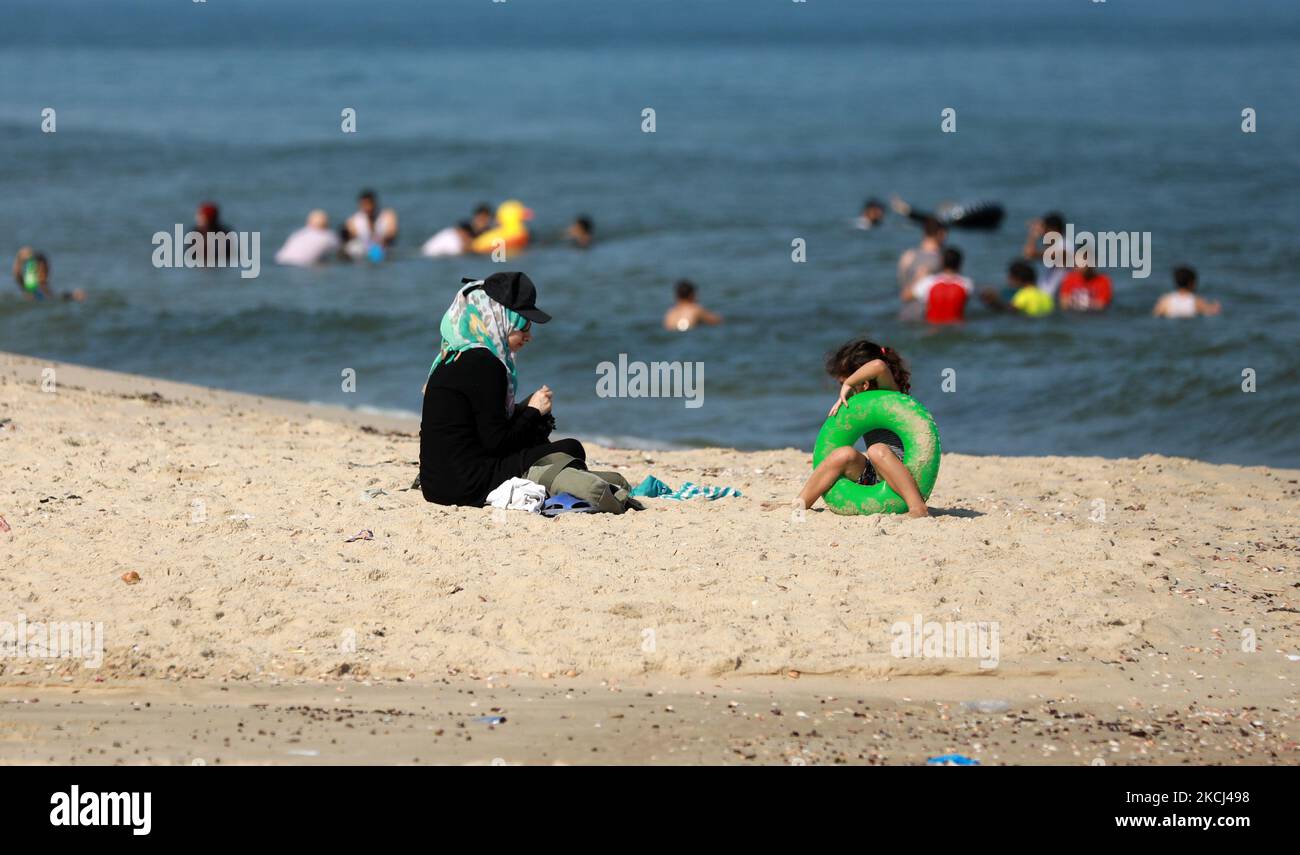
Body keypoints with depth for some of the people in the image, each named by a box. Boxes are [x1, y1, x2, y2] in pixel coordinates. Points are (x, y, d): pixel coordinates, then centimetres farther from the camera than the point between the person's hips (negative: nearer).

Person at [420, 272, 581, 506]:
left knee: (538, 430, 25)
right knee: (571, 450, 0)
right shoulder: (483, 364, -15)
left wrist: (528, 408, 9)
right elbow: (496, 442, -16)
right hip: (466, 485, -9)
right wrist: (533, 411, 0)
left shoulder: (453, 357, 14)